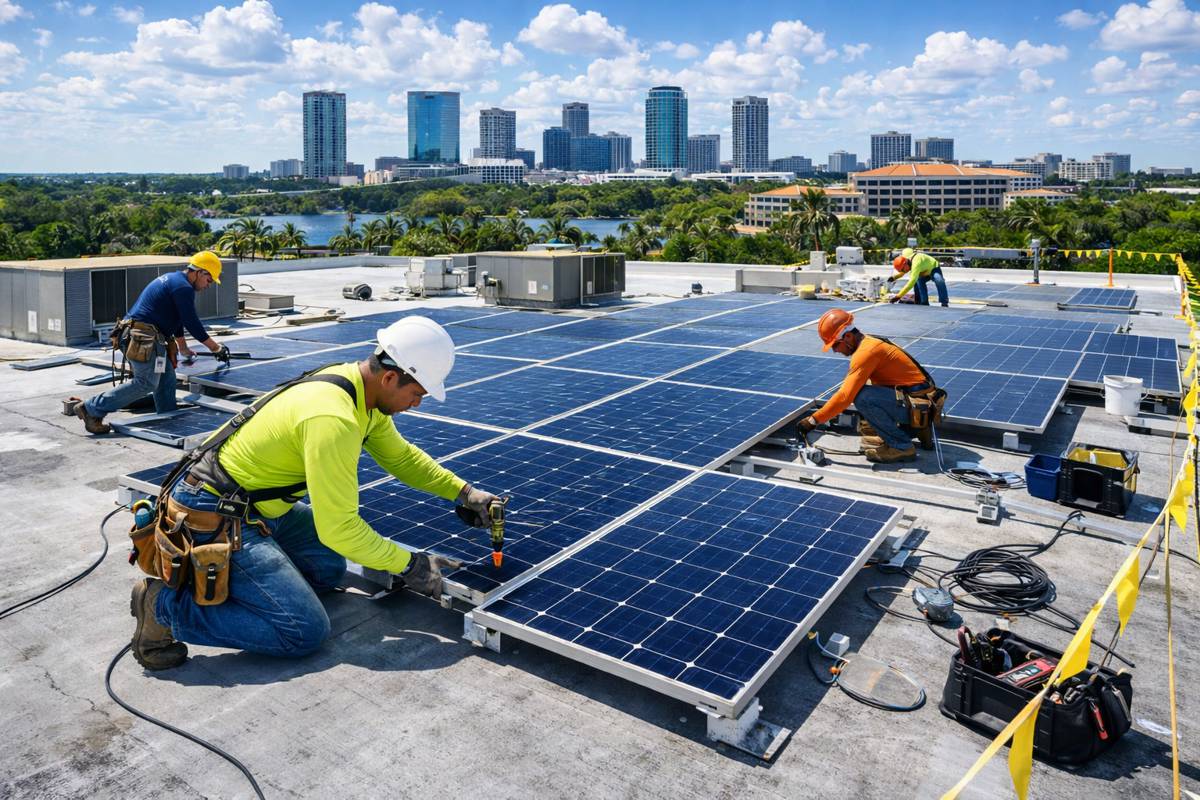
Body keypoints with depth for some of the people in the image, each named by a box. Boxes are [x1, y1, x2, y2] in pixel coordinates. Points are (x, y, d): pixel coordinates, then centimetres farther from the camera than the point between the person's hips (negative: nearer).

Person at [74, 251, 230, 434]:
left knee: (167, 378, 12)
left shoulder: (172, 279, 22)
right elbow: (192, 323, -13)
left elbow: (177, 320, 31)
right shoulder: (183, 287, -12)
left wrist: (184, 349, 38)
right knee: (146, 383, -10)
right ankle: (92, 409, -6)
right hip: (143, 338, -11)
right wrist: (216, 348, -5)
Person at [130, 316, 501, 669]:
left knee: (329, 568, 15)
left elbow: (401, 456, 15)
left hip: (254, 505, 10)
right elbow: (339, 527, -25)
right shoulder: (333, 420, -29)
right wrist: (408, 565, -16)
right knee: (305, 630, -14)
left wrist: (463, 491, 7)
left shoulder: (361, 389, 0)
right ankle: (166, 603, -7)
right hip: (213, 518, -10)